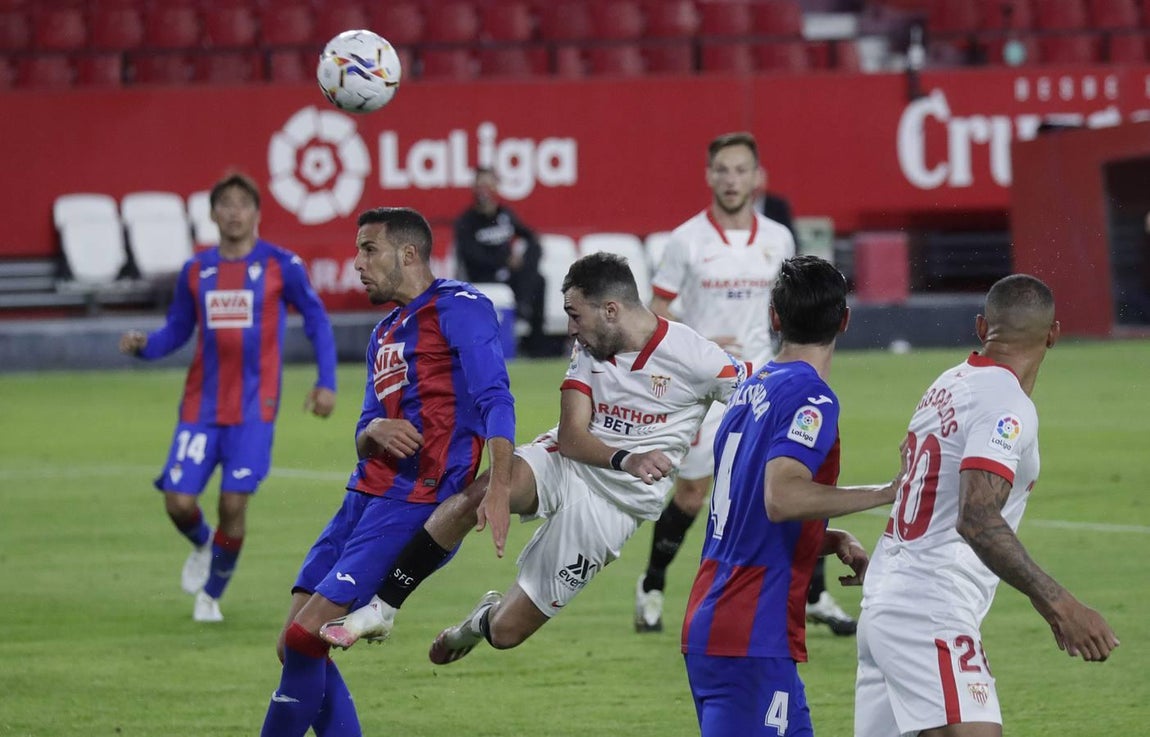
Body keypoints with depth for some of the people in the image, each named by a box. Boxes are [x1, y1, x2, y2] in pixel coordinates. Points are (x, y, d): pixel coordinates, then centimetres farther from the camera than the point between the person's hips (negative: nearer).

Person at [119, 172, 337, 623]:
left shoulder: (281, 266, -2)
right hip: (201, 405, 3)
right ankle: (202, 547, 29)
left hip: (253, 408, -2)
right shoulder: (196, 271, 7)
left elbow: (317, 321, 6)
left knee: (233, 504, -9)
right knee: (179, 501, -8)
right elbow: (176, 331, 14)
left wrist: (326, 383, -1)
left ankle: (212, 594, 14)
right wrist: (143, 346, -8)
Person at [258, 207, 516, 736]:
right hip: (366, 495, 9)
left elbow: (496, 399, -15)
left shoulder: (458, 307, -5)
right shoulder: (385, 334, 22)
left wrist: (498, 487, -27)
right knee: (296, 644, 3)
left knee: (305, 637, -14)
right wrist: (375, 430, -3)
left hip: (415, 502, -9)